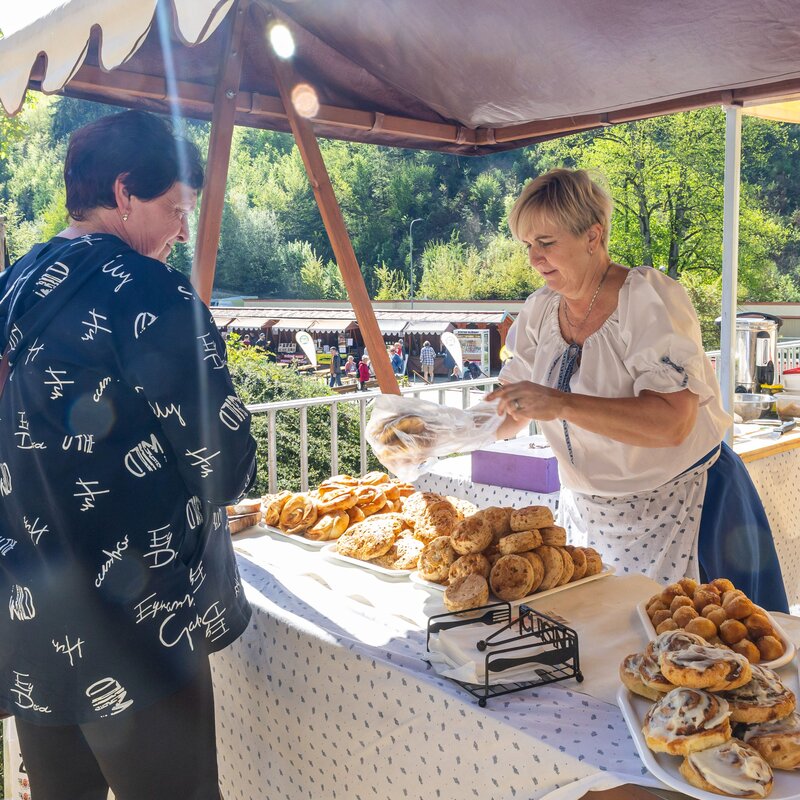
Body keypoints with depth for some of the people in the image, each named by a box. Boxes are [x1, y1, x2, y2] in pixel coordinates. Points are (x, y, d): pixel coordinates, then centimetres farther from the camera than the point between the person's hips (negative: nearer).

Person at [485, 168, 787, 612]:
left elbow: (672, 422, -31)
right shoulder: (540, 310, 1)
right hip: (588, 511, 6)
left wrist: (561, 404, -36)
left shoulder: (650, 299, -18)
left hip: (674, 507, -5)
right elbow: (511, 414, 5)